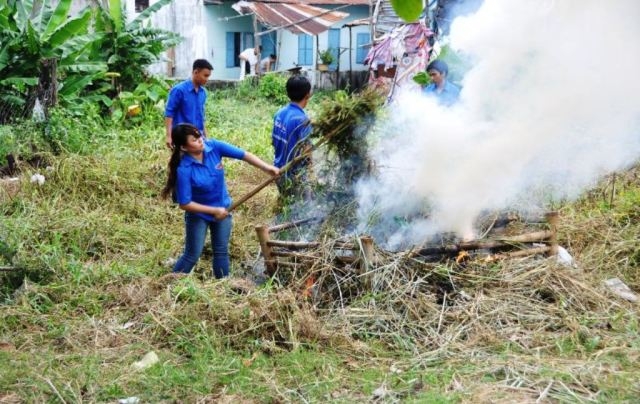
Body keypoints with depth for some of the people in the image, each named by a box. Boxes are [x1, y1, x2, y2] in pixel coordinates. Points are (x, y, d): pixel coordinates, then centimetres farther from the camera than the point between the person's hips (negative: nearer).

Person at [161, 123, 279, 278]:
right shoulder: (184, 170, -30)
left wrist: (267, 167, -29)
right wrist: (214, 211, -21)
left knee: (221, 252, 16)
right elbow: (185, 204, -24)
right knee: (192, 255, 6)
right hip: (198, 215, -4)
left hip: (223, 209, 4)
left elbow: (243, 154, -18)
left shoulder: (213, 146, -20)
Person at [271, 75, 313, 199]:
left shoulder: (279, 113, 2)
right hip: (294, 173, -8)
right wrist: (309, 161, 2)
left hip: (279, 169, 8)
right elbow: (305, 152, -18)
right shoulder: (302, 119, -22)